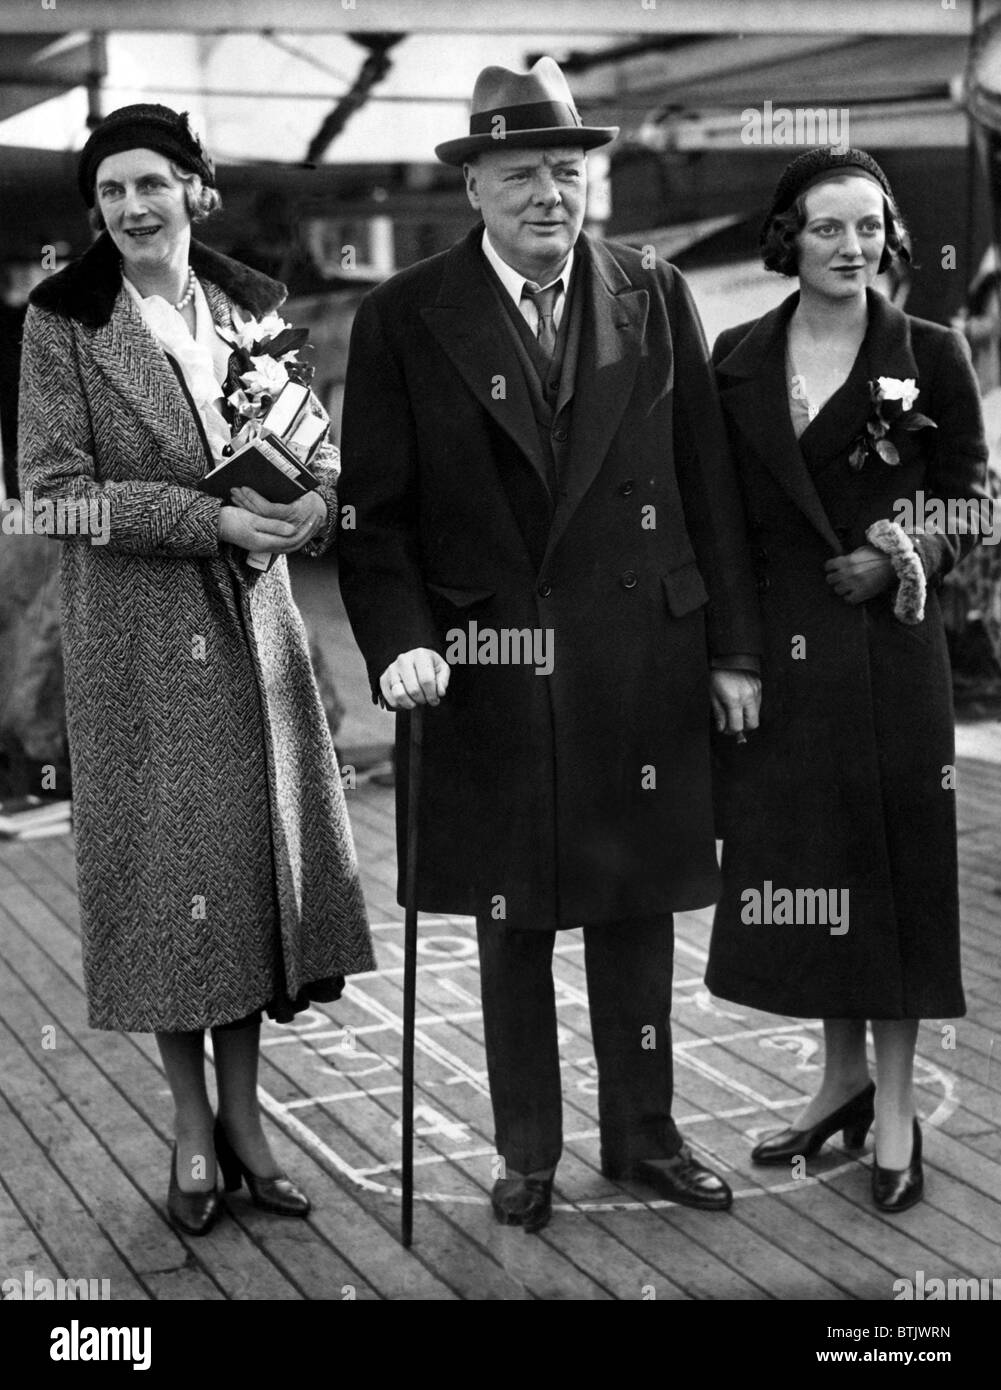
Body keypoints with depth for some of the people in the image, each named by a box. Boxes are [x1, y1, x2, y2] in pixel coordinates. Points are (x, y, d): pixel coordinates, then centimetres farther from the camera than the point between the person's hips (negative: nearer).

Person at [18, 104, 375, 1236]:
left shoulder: (251, 306, 9)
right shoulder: (63, 323, -4)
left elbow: (311, 443, 15)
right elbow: (54, 489, -9)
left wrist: (313, 498, -10)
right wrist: (210, 517, -18)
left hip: (253, 623, 4)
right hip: (137, 635, -4)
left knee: (258, 851, 6)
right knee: (165, 866, 1)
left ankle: (242, 1112, 20)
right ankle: (191, 1124, 17)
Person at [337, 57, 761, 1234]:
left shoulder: (655, 298, 4)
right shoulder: (405, 319, -3)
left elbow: (709, 486, 6)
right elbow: (375, 508, -3)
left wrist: (732, 647, 4)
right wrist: (399, 642, -17)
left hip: (641, 668, 2)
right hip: (488, 672, -1)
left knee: (637, 909, 11)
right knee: (511, 924, 9)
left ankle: (643, 1135, 28)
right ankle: (527, 1152, 24)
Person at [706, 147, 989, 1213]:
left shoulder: (929, 355, -1)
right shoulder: (738, 358, 6)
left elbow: (967, 506, 2)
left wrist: (907, 558, -16)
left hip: (886, 640, -3)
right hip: (776, 646, 3)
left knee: (890, 856, 2)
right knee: (801, 864, 10)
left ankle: (895, 1107, 14)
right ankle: (843, 1075, 28)